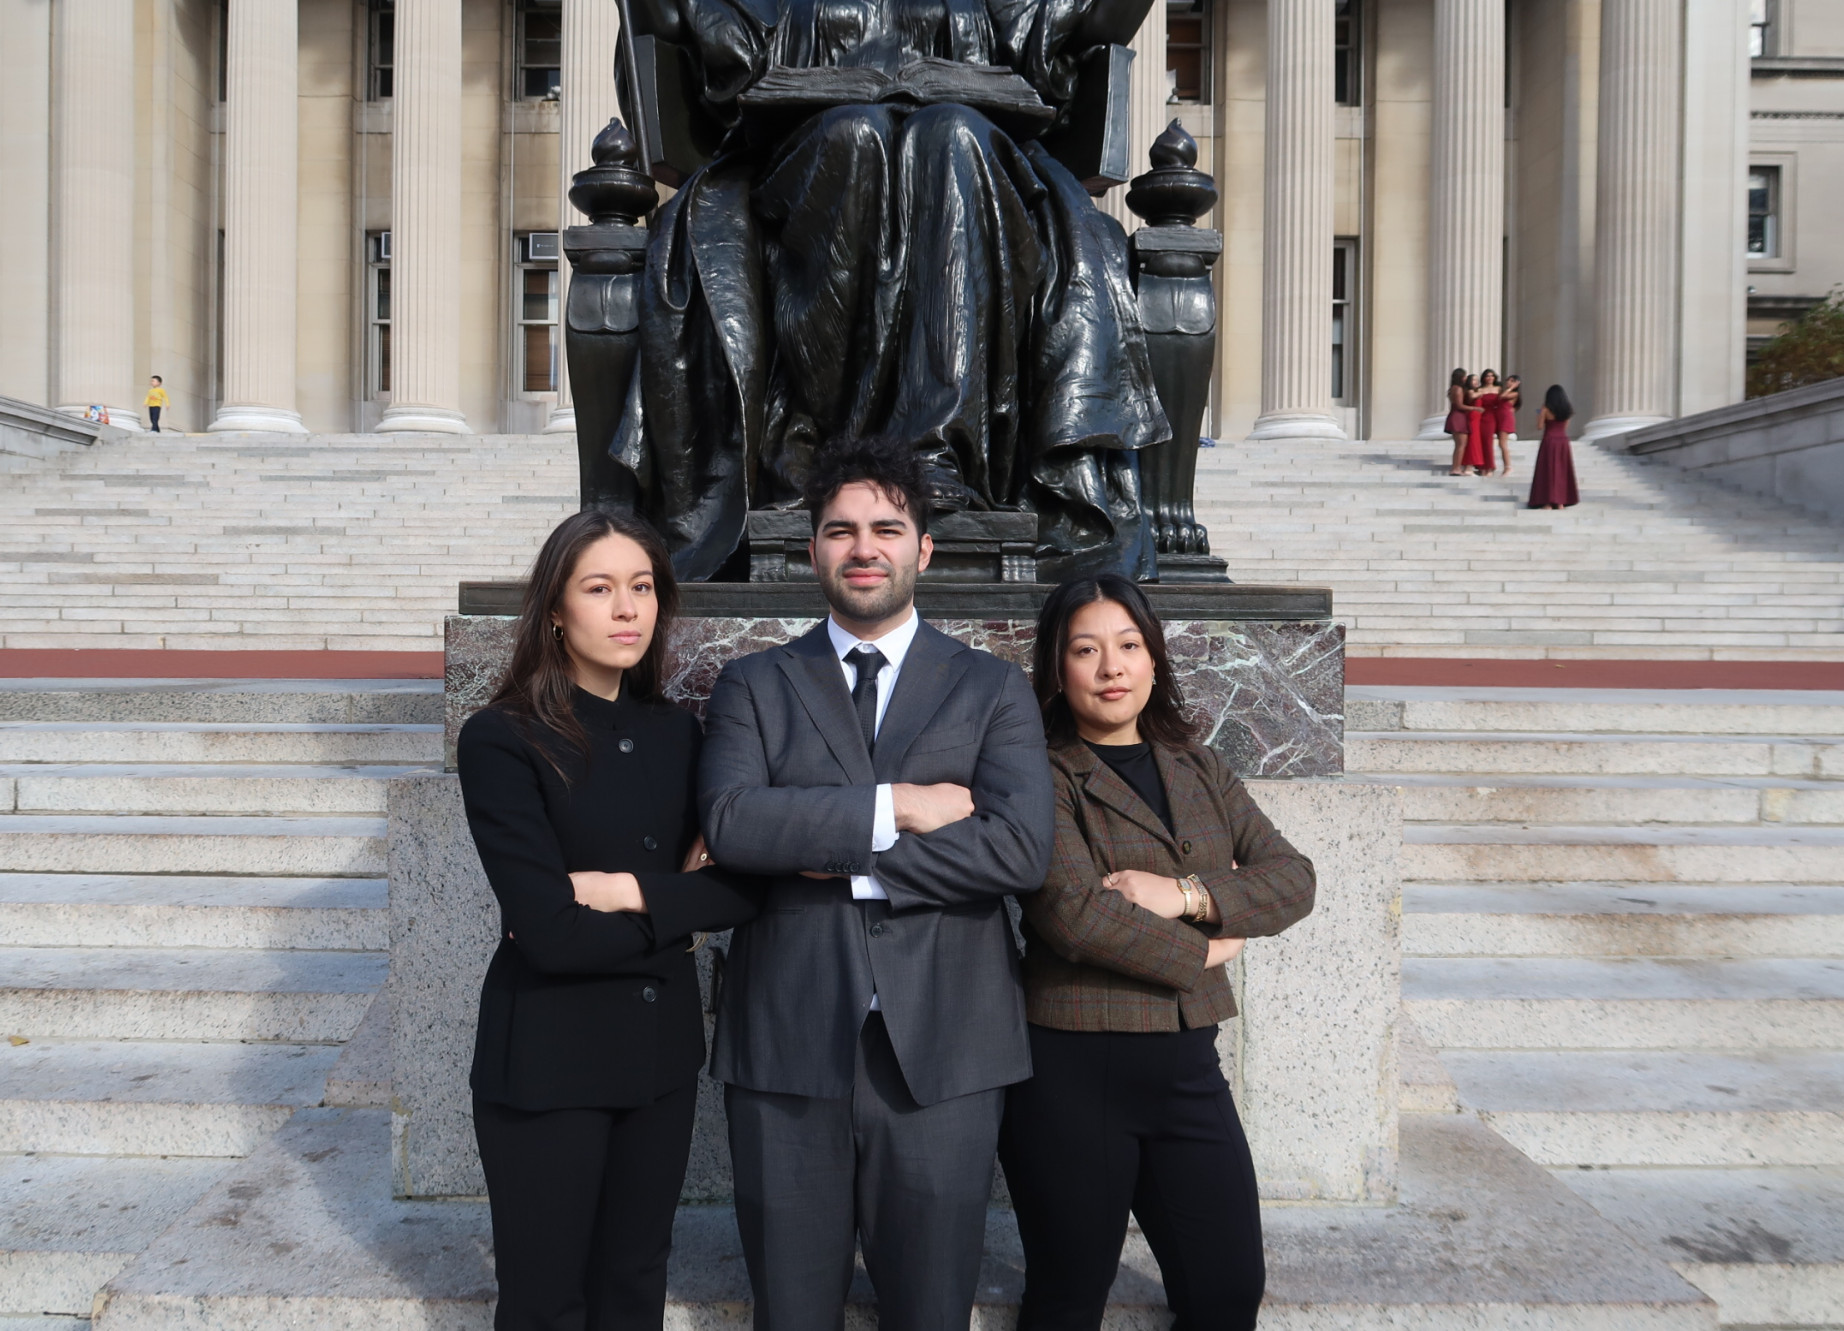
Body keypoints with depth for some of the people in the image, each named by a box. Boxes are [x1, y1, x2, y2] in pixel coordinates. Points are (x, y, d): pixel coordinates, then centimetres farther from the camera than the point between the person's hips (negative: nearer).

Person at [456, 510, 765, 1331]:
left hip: (661, 1052, 5)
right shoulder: (501, 738, -13)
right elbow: (548, 932, -20)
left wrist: (633, 892, -16)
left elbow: (746, 885, -2)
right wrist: (679, 906, -8)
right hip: (547, 1062, -4)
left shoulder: (676, 734, 4)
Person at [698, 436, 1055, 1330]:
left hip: (943, 1054, 0)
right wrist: (891, 806, -14)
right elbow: (729, 822, -11)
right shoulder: (753, 686, 8)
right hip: (786, 1049, 1)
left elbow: (1023, 848, -10)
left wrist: (844, 858, -11)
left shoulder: (993, 690, 6)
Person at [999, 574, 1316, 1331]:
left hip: (1188, 1066, 5)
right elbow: (1075, 912, -22)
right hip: (1073, 1072, -5)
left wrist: (1187, 893, -14)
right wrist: (1200, 950, -9)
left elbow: (1293, 879, 2)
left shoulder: (1197, 770, 10)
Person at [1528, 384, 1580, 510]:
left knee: (1548, 471, 0)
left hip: (1549, 440, -4)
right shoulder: (1566, 410, 5)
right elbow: (1565, 426, 11)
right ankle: (1561, 502, 12)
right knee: (1561, 471, 11)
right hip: (1563, 440, 4)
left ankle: (1548, 502, -4)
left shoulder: (1546, 410, -8)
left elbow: (1540, 426, -7)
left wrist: (1539, 416, 9)